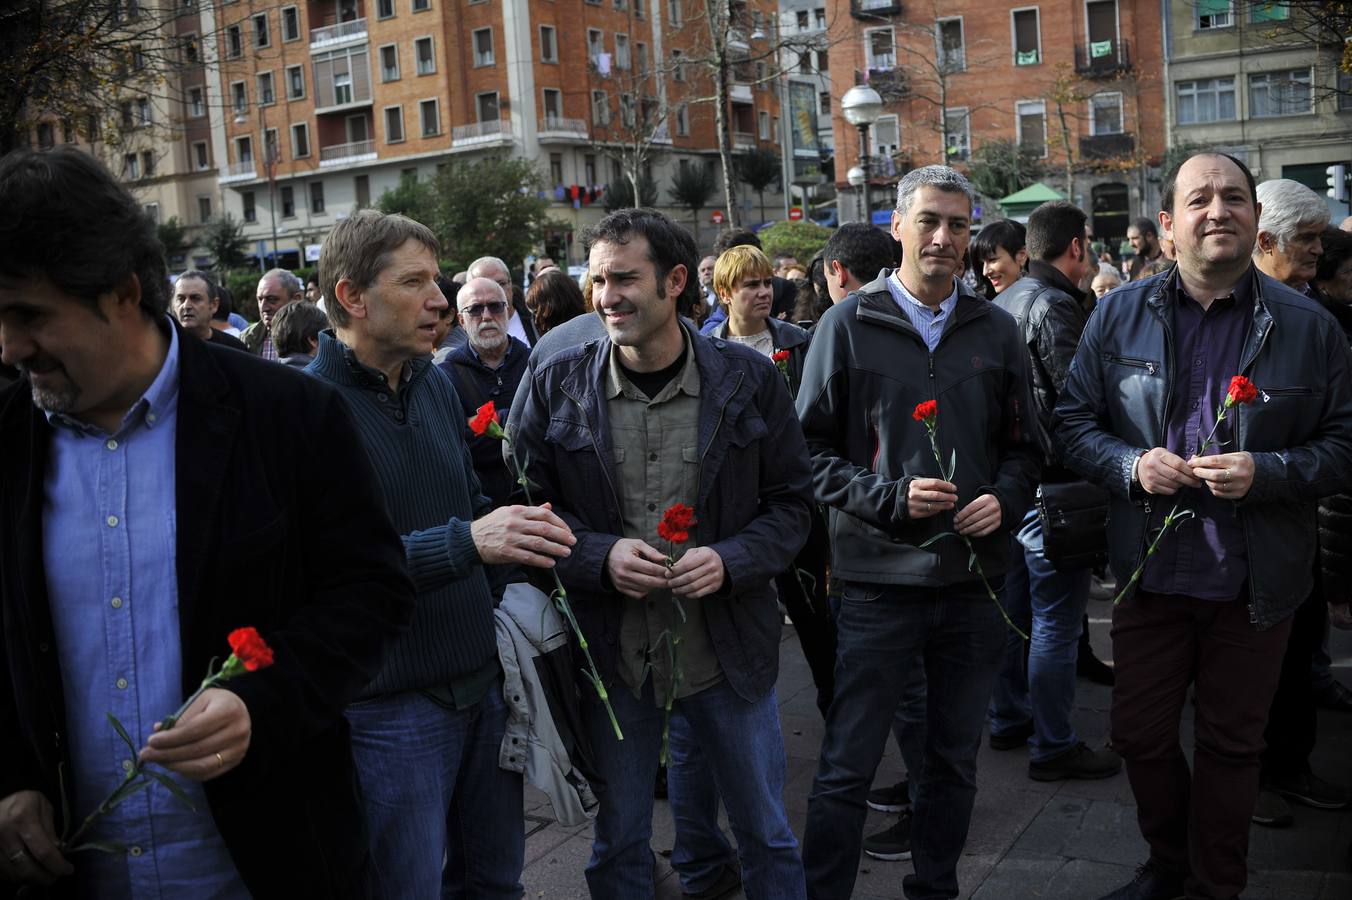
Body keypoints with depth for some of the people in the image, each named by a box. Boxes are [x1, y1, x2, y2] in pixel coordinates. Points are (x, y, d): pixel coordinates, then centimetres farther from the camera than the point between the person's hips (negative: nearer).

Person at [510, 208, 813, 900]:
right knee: (618, 841, 17)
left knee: (767, 833, 15)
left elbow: (790, 502, 2)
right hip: (610, 649, 1)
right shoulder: (556, 384, -4)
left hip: (728, 648, 0)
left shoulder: (749, 380, -4)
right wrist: (601, 555, -17)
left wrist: (730, 559, -17)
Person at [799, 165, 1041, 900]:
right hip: (880, 578, -4)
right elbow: (812, 449, -3)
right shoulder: (849, 324, -2)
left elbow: (1021, 446, 13)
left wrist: (1004, 500, -7)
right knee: (846, 770, 2)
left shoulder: (995, 331, 8)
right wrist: (891, 498, -16)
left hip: (975, 578, 4)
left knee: (954, 760, 17)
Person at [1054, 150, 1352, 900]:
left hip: (1256, 584, -1)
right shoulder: (1119, 316, 1)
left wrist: (1265, 472, -19)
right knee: (1140, 736, 13)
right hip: (1150, 575, 2)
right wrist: (1132, 465, -15)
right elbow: (1072, 422, 3)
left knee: (1232, 746, 13)